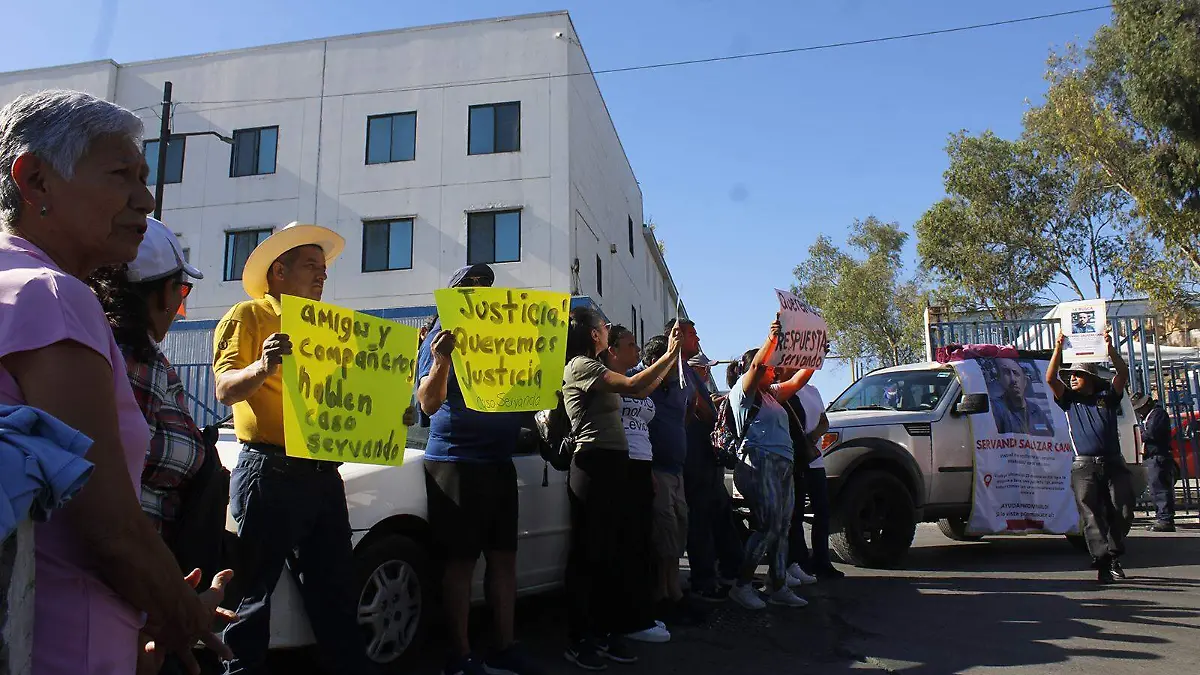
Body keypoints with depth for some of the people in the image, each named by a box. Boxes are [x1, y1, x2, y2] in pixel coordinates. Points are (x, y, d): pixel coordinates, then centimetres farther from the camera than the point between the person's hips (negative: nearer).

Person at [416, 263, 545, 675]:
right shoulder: (444, 338, -2)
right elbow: (428, 404, -10)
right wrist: (440, 362, -27)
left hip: (499, 461, 6)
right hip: (455, 460, -6)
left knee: (504, 556, 7)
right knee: (461, 560, -3)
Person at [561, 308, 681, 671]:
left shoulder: (594, 368, 21)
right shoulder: (580, 365, -10)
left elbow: (642, 389, 22)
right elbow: (633, 385, -22)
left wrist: (673, 357, 20)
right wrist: (670, 354, -15)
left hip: (612, 465, 10)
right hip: (595, 466, -10)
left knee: (613, 552, 11)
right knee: (588, 553, -4)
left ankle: (607, 632, 20)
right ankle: (580, 640, 5)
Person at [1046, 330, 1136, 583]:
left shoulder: (1108, 396, 13)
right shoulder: (1069, 399, 12)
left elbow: (1123, 374, -2)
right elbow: (1050, 379, -2)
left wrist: (1110, 348, -12)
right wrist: (1058, 349, -10)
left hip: (1113, 464, 1)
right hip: (1084, 467, -1)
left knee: (1122, 512, -1)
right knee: (1091, 515, -10)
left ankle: (1113, 556, 17)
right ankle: (1104, 562, -13)